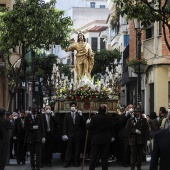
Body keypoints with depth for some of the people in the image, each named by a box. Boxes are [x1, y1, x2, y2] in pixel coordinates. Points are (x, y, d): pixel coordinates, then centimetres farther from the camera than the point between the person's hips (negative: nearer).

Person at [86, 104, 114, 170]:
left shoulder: (94, 117, -14)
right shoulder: (109, 118, -4)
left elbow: (89, 127, -11)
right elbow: (111, 128, 8)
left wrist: (88, 123, 10)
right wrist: (112, 136, 23)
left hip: (96, 140, -2)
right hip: (106, 140, 2)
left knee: (93, 157, 4)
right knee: (104, 157, 9)